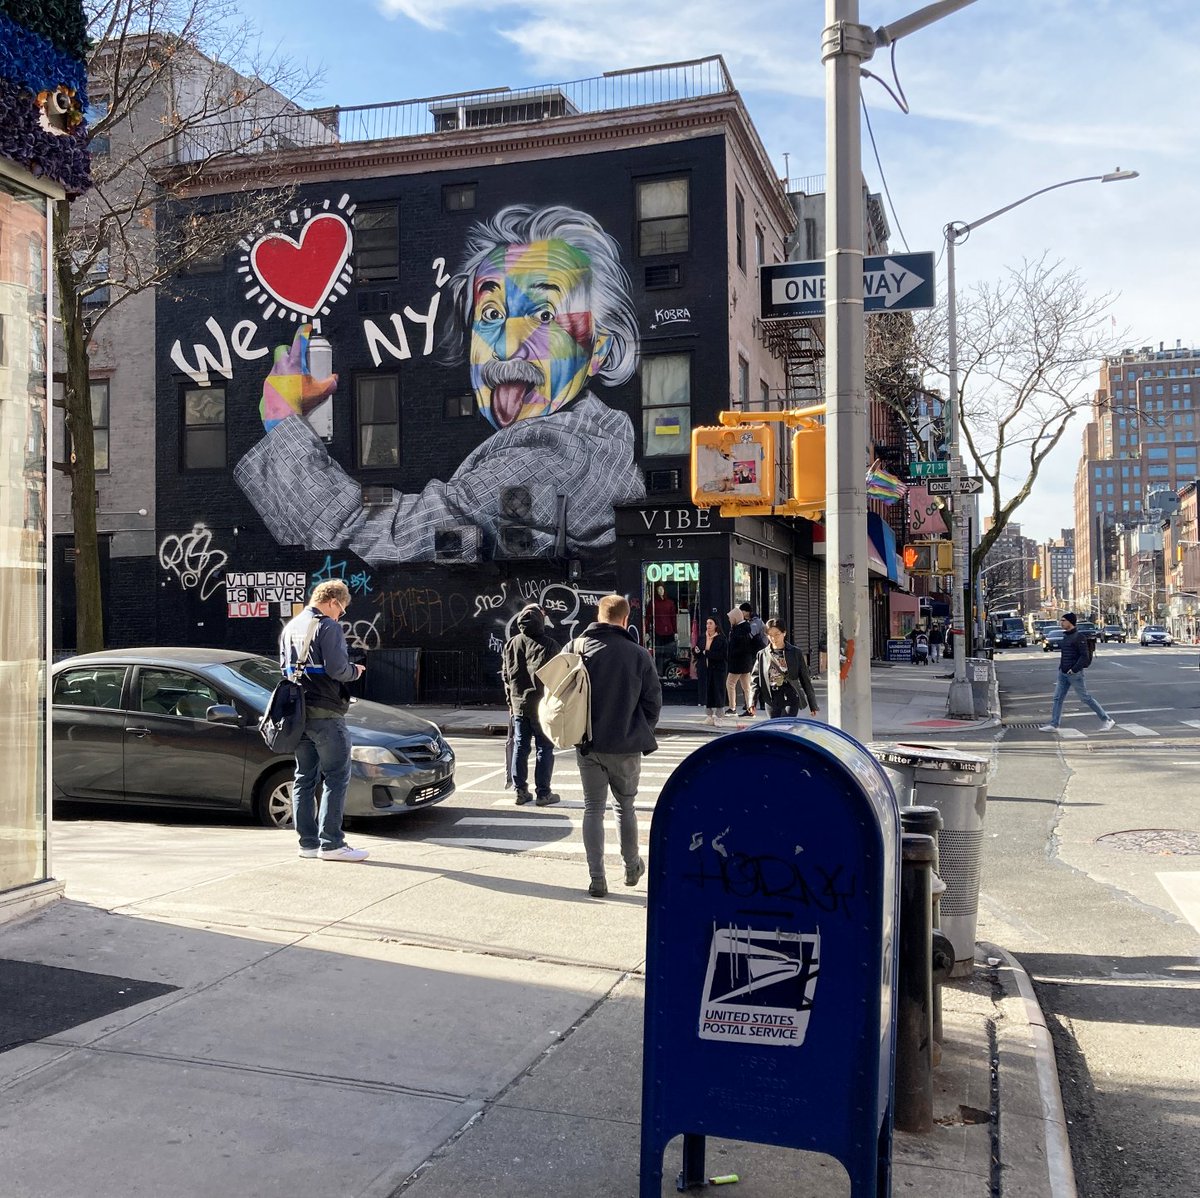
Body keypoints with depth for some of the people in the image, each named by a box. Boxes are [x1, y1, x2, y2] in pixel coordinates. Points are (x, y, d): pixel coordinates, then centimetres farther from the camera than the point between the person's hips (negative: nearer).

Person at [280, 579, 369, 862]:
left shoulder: (290, 627, 15)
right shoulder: (327, 626, -10)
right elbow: (337, 669, -18)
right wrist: (355, 671, 1)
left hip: (297, 713, 8)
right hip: (325, 713, -8)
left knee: (304, 777, 12)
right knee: (336, 777, -3)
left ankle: (308, 842, 15)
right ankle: (331, 843, -5)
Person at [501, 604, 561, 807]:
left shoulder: (511, 643, 4)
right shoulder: (548, 645, -10)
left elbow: (505, 675, 9)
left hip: (518, 704, 4)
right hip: (541, 705, -4)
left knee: (520, 747, 11)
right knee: (544, 748, 3)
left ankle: (520, 791, 13)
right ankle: (543, 793, 4)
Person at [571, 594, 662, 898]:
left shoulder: (577, 650, -5)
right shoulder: (638, 655, -9)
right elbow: (653, 701, -3)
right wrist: (642, 734, 13)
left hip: (588, 746, 1)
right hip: (626, 747, -1)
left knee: (593, 808, 9)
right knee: (626, 805, 18)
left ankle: (597, 879, 7)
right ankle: (632, 868, 29)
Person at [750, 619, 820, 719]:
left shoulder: (795, 653, 2)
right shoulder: (762, 654, 6)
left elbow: (805, 679, 6)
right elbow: (755, 678, 5)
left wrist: (813, 704, 7)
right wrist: (753, 702, -8)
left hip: (790, 699, -3)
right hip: (771, 700, 3)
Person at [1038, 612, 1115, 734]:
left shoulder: (1079, 637, -13)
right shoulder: (1066, 636, 13)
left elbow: (1084, 656, -18)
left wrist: (1074, 669, -23)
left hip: (1074, 674, -8)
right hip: (1063, 673, 8)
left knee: (1086, 698, -1)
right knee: (1058, 698, 4)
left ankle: (1107, 720, 10)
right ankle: (1053, 725, 5)